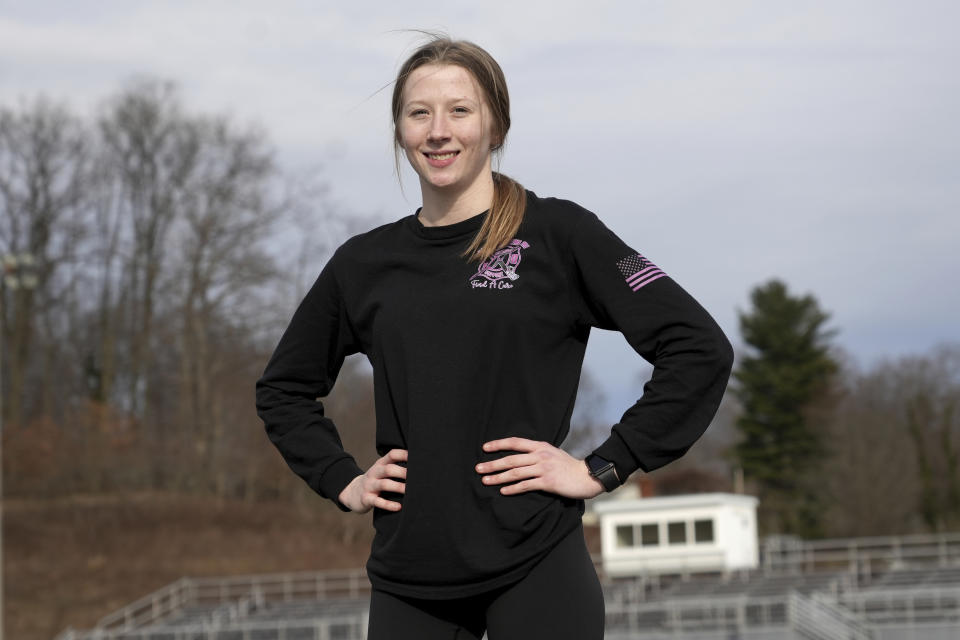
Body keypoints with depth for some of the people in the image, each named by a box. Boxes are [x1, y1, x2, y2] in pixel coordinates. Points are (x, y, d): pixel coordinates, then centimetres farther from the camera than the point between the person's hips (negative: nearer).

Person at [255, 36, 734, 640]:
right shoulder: (363, 263, 10)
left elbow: (701, 350, -7)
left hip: (536, 566, -3)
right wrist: (341, 480, 10)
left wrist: (602, 468, -8)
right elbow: (283, 388, 25)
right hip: (407, 575, 4)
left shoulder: (556, 233, -2)